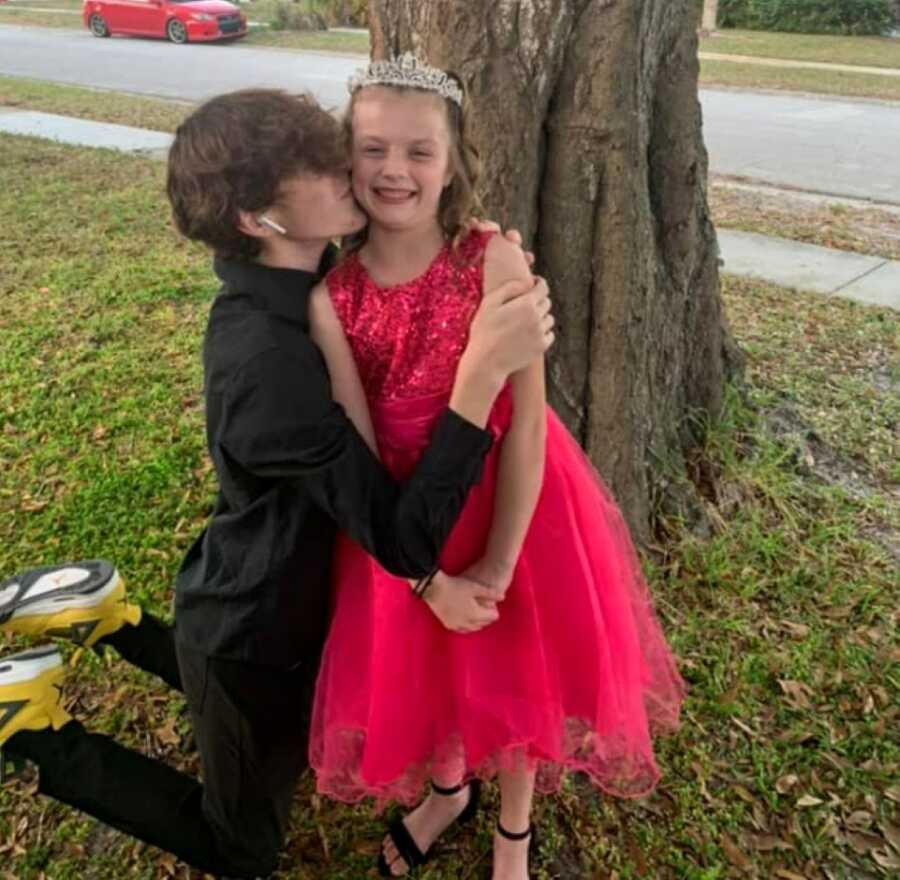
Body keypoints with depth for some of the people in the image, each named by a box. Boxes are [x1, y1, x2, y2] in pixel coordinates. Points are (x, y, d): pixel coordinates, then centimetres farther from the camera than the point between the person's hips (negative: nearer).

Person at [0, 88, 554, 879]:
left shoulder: (302, 285, -8)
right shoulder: (267, 361, -37)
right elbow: (404, 537, -35)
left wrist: (427, 573, -19)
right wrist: (485, 368, -43)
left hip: (263, 601, 7)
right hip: (254, 636, -7)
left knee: (292, 743, 37)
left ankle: (104, 618, 29)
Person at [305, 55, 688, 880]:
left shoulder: (496, 263, -21)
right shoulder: (330, 294, -14)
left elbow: (526, 422, -20)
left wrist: (499, 563, -18)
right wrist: (416, 566, -15)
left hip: (512, 497, -2)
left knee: (514, 667, 16)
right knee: (420, 663, 22)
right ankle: (448, 789, 56)